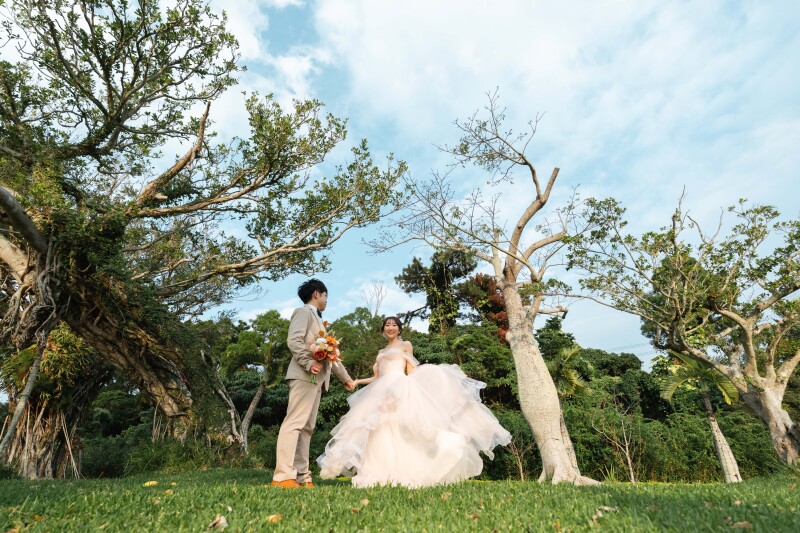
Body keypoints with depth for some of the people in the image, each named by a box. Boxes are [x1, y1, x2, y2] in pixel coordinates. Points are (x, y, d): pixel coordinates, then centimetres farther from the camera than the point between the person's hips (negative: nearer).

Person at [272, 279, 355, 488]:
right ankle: (283, 476, -13)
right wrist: (309, 362, -25)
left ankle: (302, 477, 9)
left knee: (306, 427, 6)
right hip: (304, 375, -9)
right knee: (294, 422, -13)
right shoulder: (303, 312, 3)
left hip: (317, 378, 9)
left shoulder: (318, 319, 29)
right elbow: (293, 340, -14)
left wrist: (346, 377, 32)